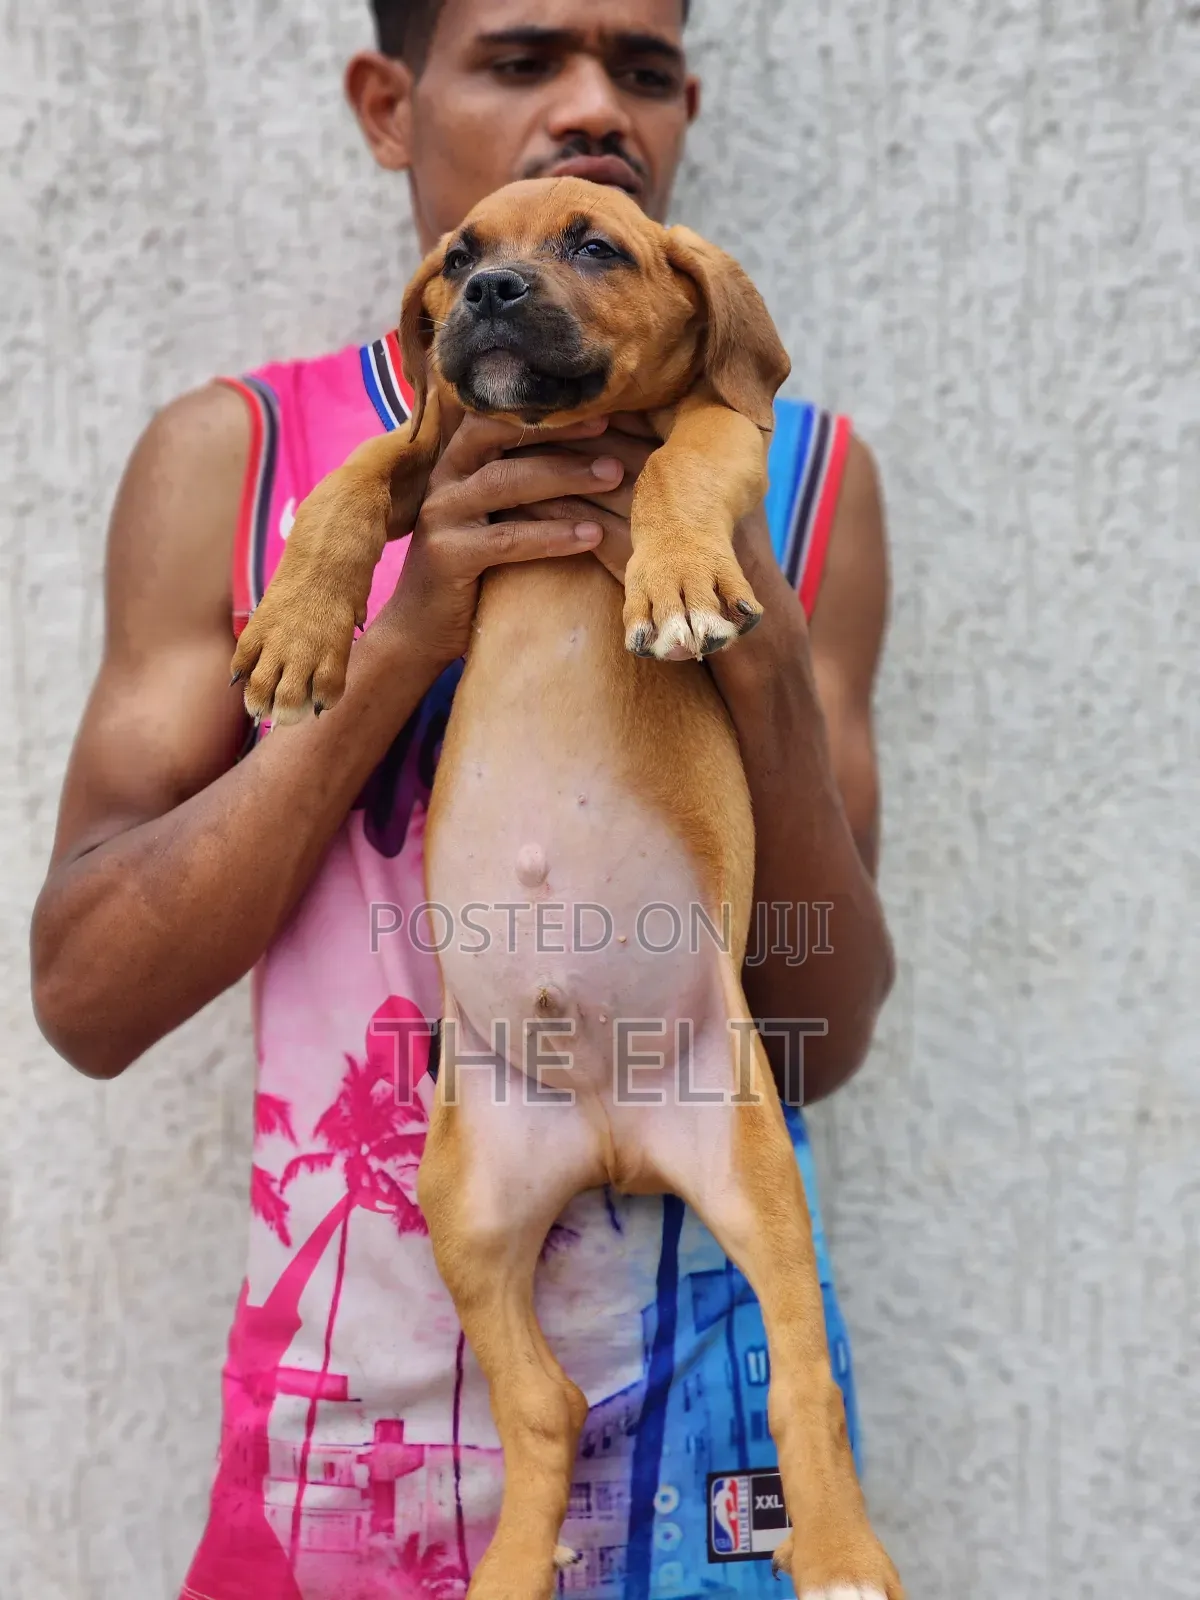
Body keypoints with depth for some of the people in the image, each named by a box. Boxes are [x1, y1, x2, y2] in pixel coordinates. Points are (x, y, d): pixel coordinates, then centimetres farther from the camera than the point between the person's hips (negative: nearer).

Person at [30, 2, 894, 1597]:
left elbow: (827, 1035, -4)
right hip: (346, 1398, 0)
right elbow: (87, 998, -10)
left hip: (702, 1387, 1)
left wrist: (766, 666, -20)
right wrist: (403, 638, -19)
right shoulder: (232, 457, -4)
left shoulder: (799, 472, -2)